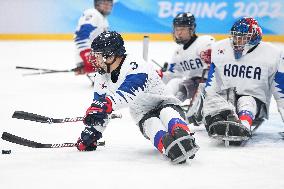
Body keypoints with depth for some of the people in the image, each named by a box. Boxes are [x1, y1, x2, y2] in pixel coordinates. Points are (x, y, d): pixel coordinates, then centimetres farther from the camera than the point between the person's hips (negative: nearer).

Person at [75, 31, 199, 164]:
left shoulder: (135, 66, -25)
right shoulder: (102, 77, 2)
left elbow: (128, 93, -42)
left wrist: (106, 103, -56)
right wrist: (90, 133, 5)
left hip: (163, 102, -5)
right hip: (143, 116, 5)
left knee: (167, 113, -39)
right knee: (151, 125, -31)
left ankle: (182, 136, -67)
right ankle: (170, 146, -60)